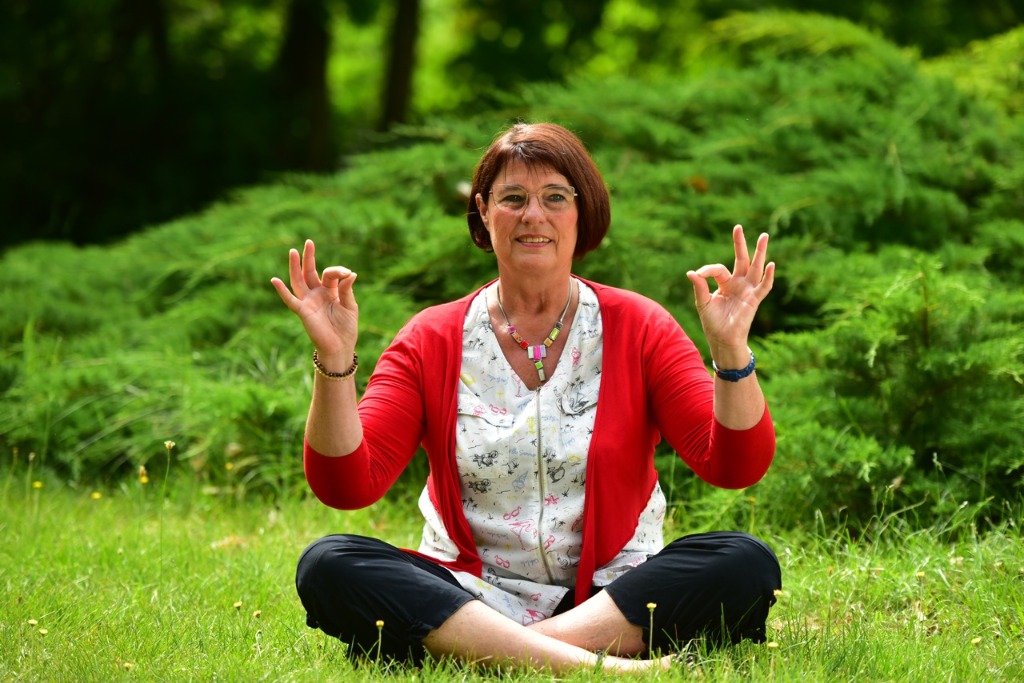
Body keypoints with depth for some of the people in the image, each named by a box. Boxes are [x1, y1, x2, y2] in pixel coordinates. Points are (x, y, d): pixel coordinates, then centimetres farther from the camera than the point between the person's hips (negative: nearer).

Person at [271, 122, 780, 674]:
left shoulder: (637, 328, 4)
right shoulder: (432, 341, 5)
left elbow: (737, 465, -5)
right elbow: (346, 484, -5)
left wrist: (731, 351, -21)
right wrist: (334, 361, -18)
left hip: (610, 598, 0)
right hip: (466, 600, 0)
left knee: (746, 563, -27)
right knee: (326, 566, -27)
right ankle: (589, 665, -38)